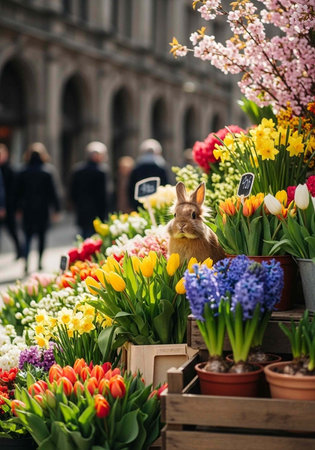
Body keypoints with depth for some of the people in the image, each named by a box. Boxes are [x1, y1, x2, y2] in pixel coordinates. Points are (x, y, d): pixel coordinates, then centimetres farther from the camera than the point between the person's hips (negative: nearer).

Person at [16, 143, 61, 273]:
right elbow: (52, 191, -4)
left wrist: (19, 208, 14)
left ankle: (26, 262, -16)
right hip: (43, 209, -1)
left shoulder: (23, 172, 0)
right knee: (42, 236, 11)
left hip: (27, 209, 1)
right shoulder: (46, 172, -6)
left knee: (28, 237, 3)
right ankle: (39, 262, 13)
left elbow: (19, 192, 5)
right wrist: (56, 209, 1)